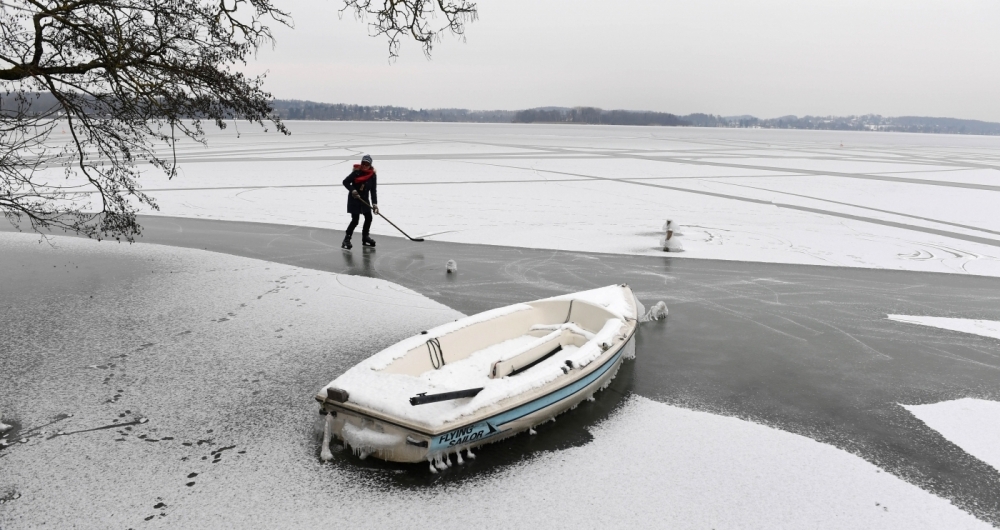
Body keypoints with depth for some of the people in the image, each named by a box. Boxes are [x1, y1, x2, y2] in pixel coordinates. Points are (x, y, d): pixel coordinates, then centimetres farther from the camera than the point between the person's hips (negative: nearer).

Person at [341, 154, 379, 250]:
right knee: (355, 220, -9)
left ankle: (365, 238, 26)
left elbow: (373, 191, -3)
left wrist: (374, 203, -10)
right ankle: (346, 240, 0)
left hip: (364, 199, 6)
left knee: (369, 218, 9)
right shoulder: (357, 172, -17)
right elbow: (345, 182, -14)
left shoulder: (372, 175, -3)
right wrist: (352, 190, -29)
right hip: (354, 199, -6)